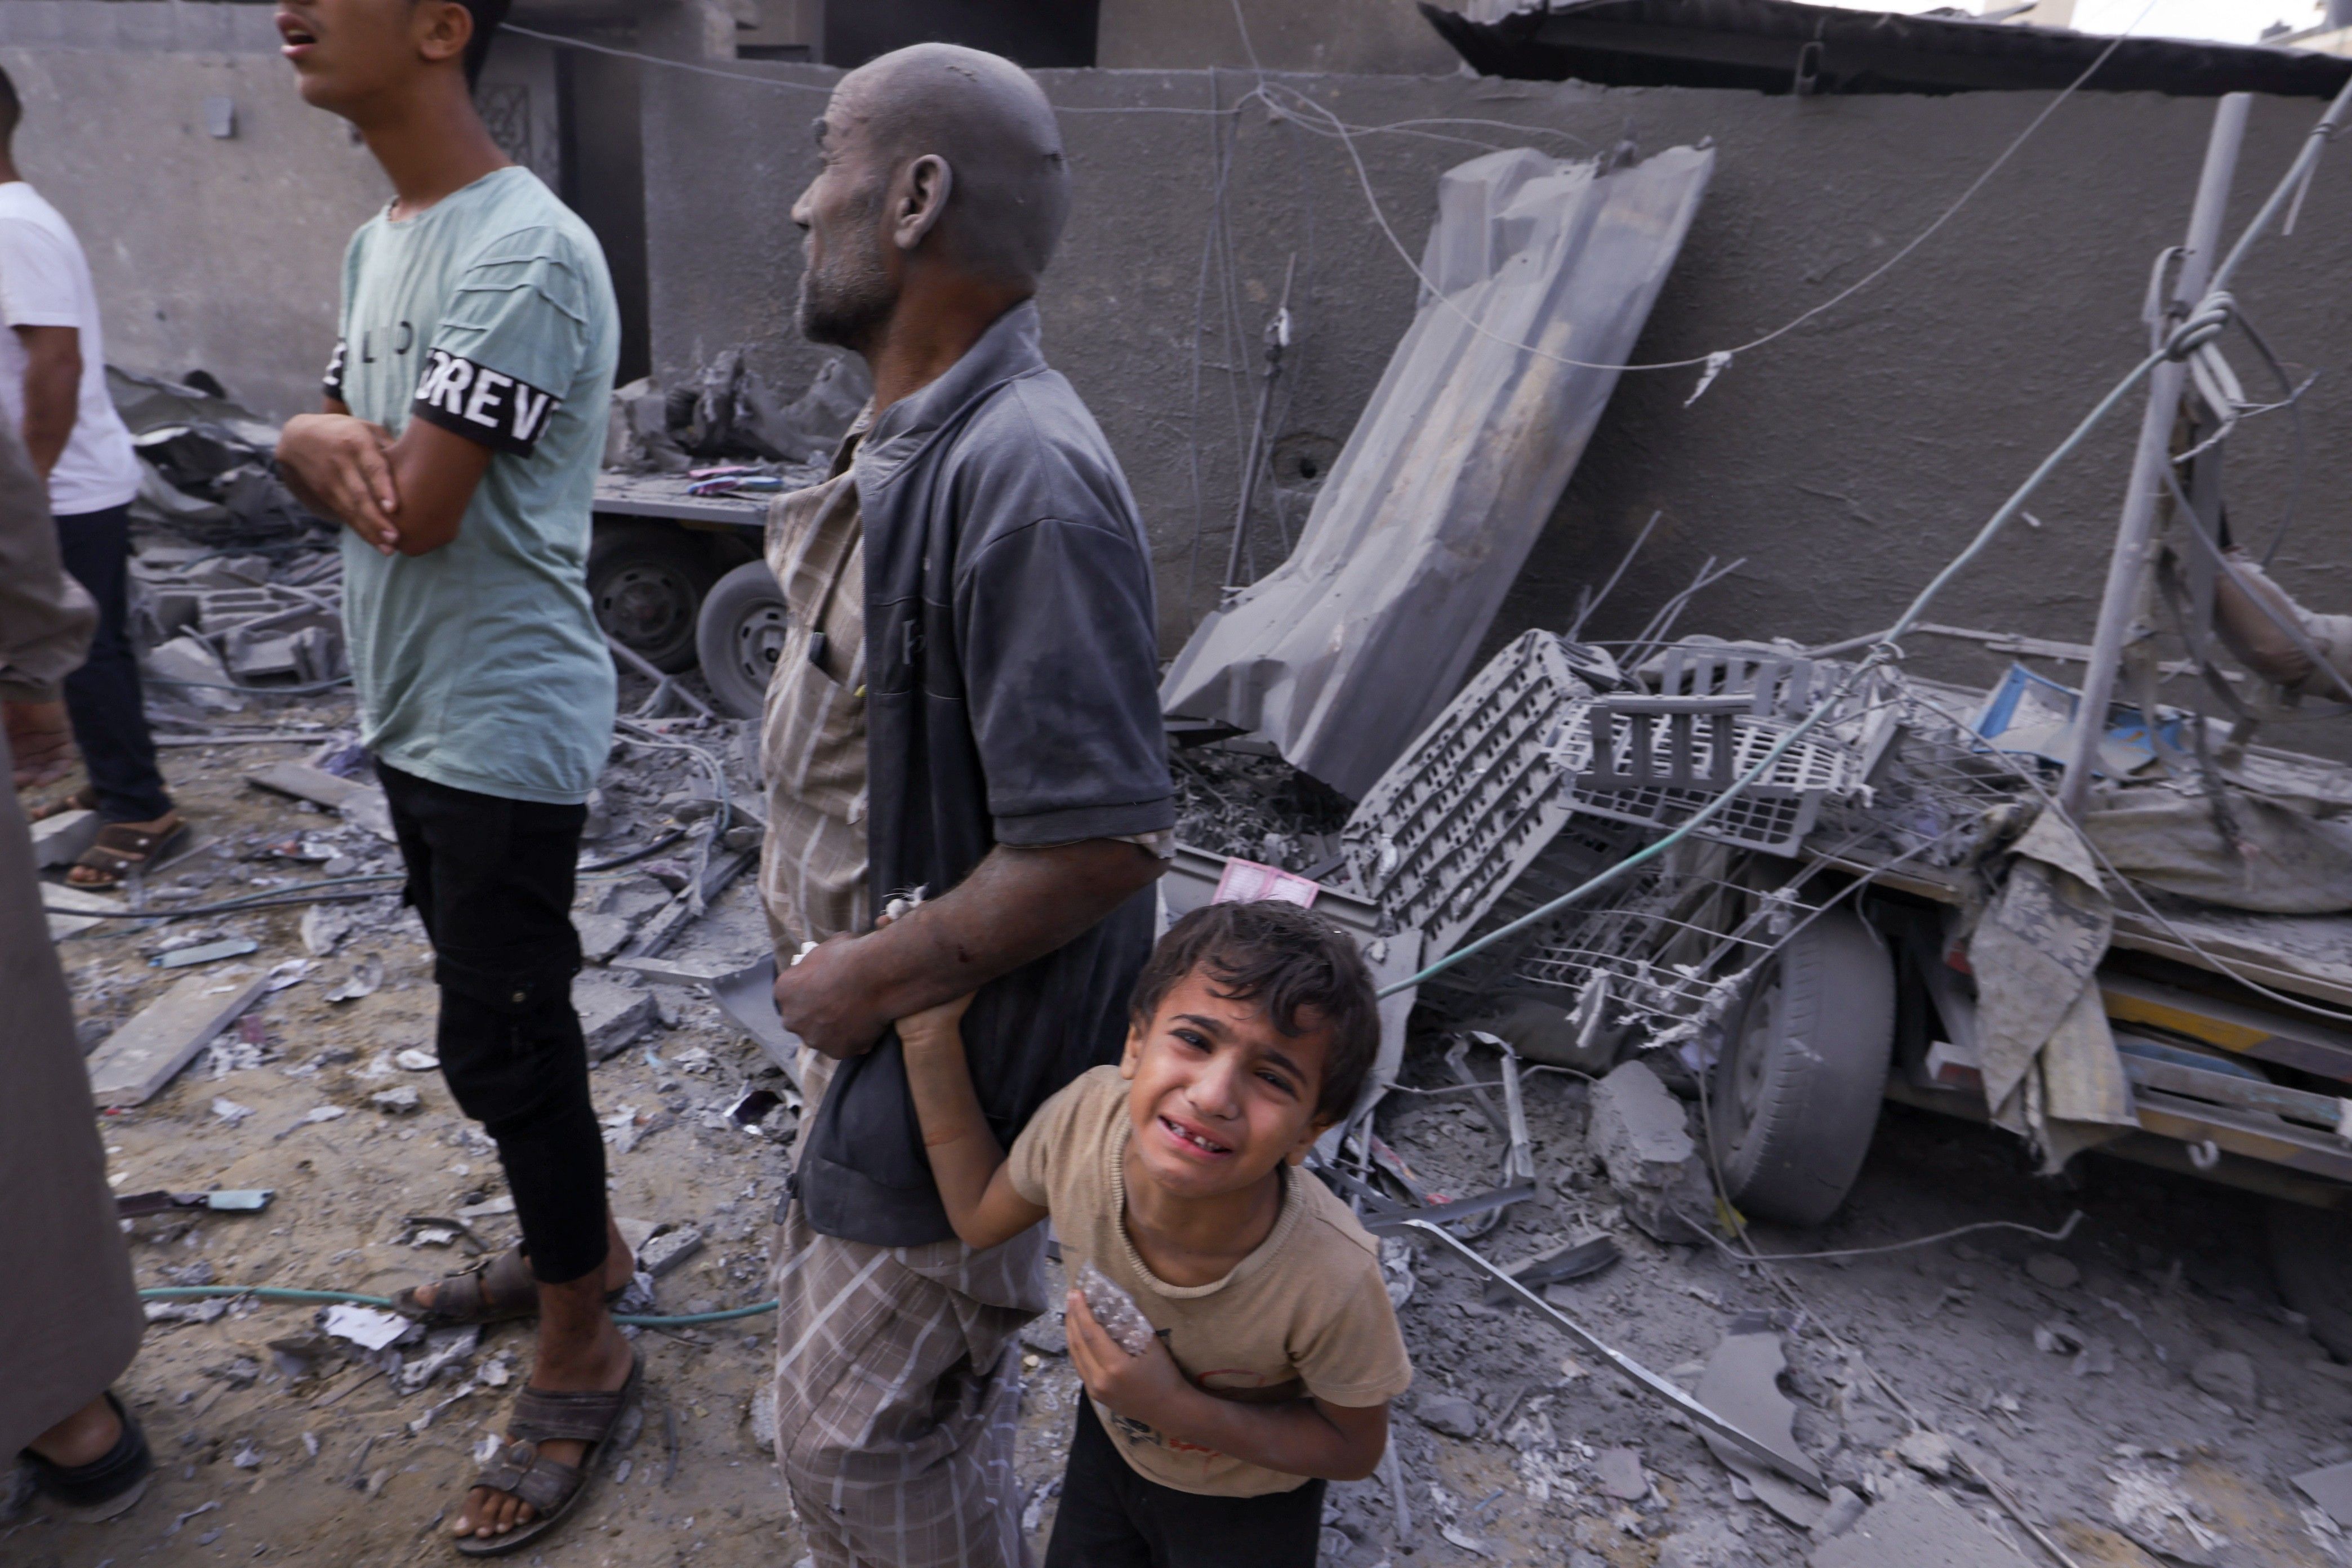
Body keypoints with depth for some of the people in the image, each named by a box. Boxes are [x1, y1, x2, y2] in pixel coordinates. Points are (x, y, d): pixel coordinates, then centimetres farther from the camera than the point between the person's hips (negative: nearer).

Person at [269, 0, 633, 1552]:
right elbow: (328, 441, 12)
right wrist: (324, 442, -12)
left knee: (502, 1046, 0)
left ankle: (583, 1352, 20)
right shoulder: (381, 240, 12)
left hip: (503, 734, -9)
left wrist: (323, 441, -1)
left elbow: (416, 507, -23)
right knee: (506, 1018, 20)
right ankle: (581, 1239, 41)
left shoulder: (522, 254, -20)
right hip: (416, 718, 9)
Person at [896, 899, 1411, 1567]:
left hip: (1247, 1512, -3)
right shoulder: (1088, 1114, -33)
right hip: (1111, 1442, 3)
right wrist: (930, 1032, -21)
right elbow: (981, 1216, -11)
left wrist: (1179, 1410, -34)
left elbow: (1354, 1448, -20)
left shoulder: (1333, 1280, -41)